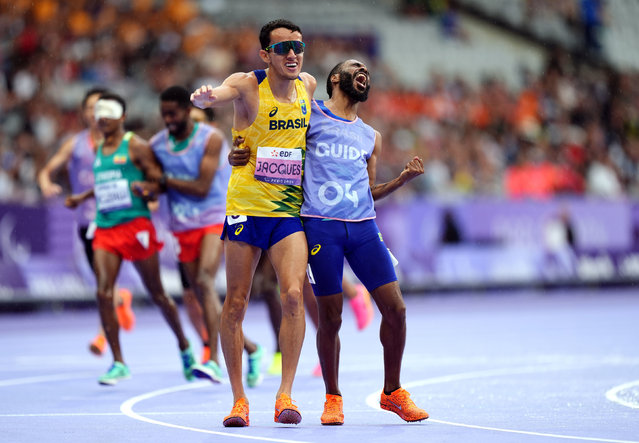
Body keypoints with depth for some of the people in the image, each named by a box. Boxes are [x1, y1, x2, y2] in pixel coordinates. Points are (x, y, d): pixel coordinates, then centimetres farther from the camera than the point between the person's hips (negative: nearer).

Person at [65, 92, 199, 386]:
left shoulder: (135, 146, -3)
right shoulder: (99, 149, 17)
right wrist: (82, 197, 28)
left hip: (136, 224, -5)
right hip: (105, 227, 6)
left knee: (157, 294, 4)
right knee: (103, 292, -12)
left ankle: (184, 347, 27)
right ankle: (118, 363, -8)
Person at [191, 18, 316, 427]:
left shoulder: (308, 84, 6)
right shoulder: (247, 85, -8)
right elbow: (216, 95, -30)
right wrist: (204, 96, -53)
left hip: (290, 209, 2)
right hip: (246, 206, -2)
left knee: (293, 295, -14)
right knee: (236, 304, 1)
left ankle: (286, 394, -9)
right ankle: (239, 399, 11)